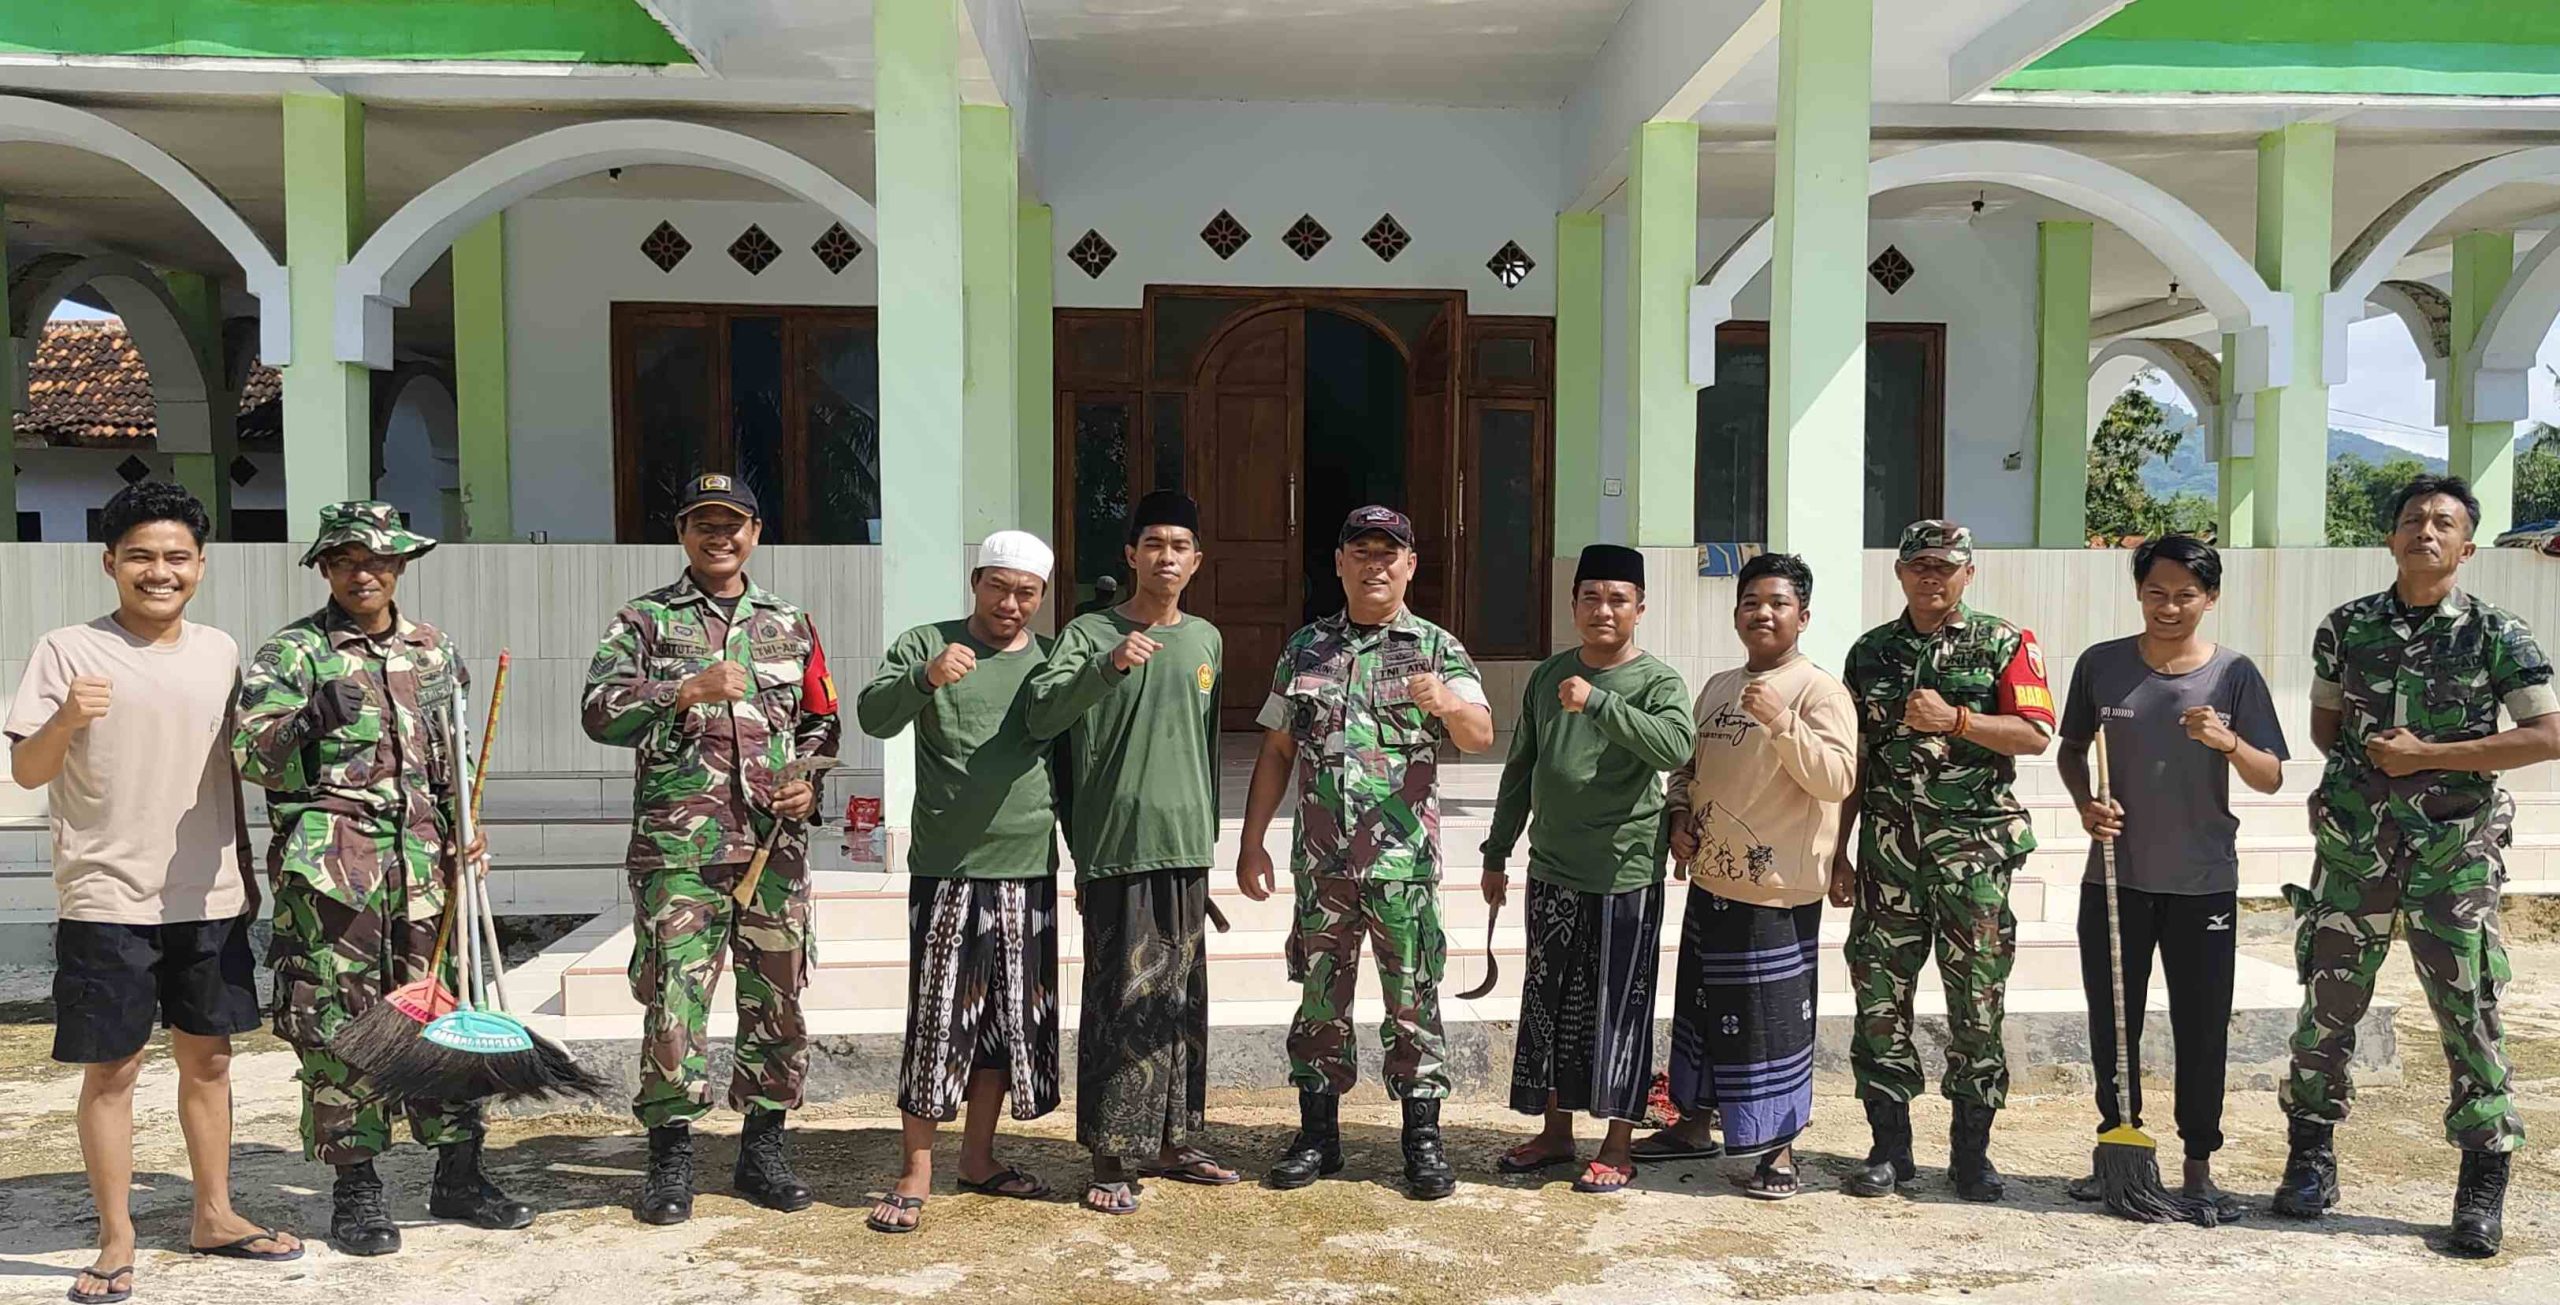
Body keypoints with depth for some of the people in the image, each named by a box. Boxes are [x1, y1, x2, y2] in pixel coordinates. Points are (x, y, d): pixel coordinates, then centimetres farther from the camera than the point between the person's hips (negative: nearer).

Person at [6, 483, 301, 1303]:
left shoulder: (219, 651, 8)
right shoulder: (68, 651, -5)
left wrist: (245, 869, 17)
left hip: (209, 898, 4)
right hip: (107, 899, -4)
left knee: (208, 1058, 12)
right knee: (111, 1069, 2)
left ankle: (213, 1215, 25)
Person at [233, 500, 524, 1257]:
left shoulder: (435, 651, 15)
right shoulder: (292, 652, 0)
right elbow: (250, 755, -9)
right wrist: (307, 722, -27)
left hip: (424, 861, 4)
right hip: (330, 867, -4)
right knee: (340, 1025, -1)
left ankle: (458, 1175, 17)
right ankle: (356, 1190, 10)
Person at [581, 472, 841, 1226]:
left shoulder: (790, 626, 15)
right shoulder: (646, 620, 6)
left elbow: (821, 724, 21)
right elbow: (601, 712, -6)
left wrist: (812, 785, 3)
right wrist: (689, 691, -18)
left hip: (775, 844, 3)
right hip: (677, 844, -3)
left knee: (775, 998, 7)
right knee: (674, 997, -3)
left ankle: (762, 1150, 19)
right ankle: (671, 1157, 9)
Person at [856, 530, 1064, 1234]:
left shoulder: (1053, 660, 12)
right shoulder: (926, 644, 2)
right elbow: (873, 716, -13)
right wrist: (926, 678, -31)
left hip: (1029, 867, 4)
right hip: (947, 867, -4)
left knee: (1011, 1018, 10)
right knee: (937, 1018, -4)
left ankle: (979, 1158, 23)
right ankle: (916, 1172, 6)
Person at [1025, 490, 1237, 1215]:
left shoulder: (1207, 640, 13)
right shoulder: (1091, 633, -3)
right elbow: (1042, 715, -19)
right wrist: (1108, 667, -34)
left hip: (1187, 849, 6)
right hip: (1118, 849, -5)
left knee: (1181, 999, 12)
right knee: (1121, 1000, -5)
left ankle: (1172, 1143, 24)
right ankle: (1110, 1159, 3)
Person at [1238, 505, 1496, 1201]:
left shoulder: (1437, 648, 2)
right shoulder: (1305, 648, 10)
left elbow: (1481, 735, -13)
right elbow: (1276, 752, 13)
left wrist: (1448, 704, -36)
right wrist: (1251, 843, 8)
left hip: (1405, 862, -2)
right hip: (1321, 860, 3)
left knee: (1412, 1000, 3)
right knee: (1321, 999, 10)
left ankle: (1423, 1140, 15)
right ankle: (1318, 1135, 22)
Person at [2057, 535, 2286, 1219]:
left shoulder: (2234, 674, -3)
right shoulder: (2100, 665, 0)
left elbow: (2271, 778, -2)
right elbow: (2072, 748, 12)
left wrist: (2229, 742, -23)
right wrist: (2085, 802, -7)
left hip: (2202, 882, -1)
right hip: (2115, 875, 1)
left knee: (2203, 1030, 5)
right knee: (2112, 1025, 10)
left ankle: (2199, 1167, 18)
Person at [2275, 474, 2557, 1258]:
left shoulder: (2496, 635, -3)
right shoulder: (2347, 628, 5)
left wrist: (2427, 755, -14)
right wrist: (2367, 751, -2)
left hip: (2454, 849, -2)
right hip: (2353, 841, 2)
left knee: (2469, 1013, 1)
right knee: (2327, 1003, 7)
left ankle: (2484, 1183, 13)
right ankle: (2311, 1159, 20)